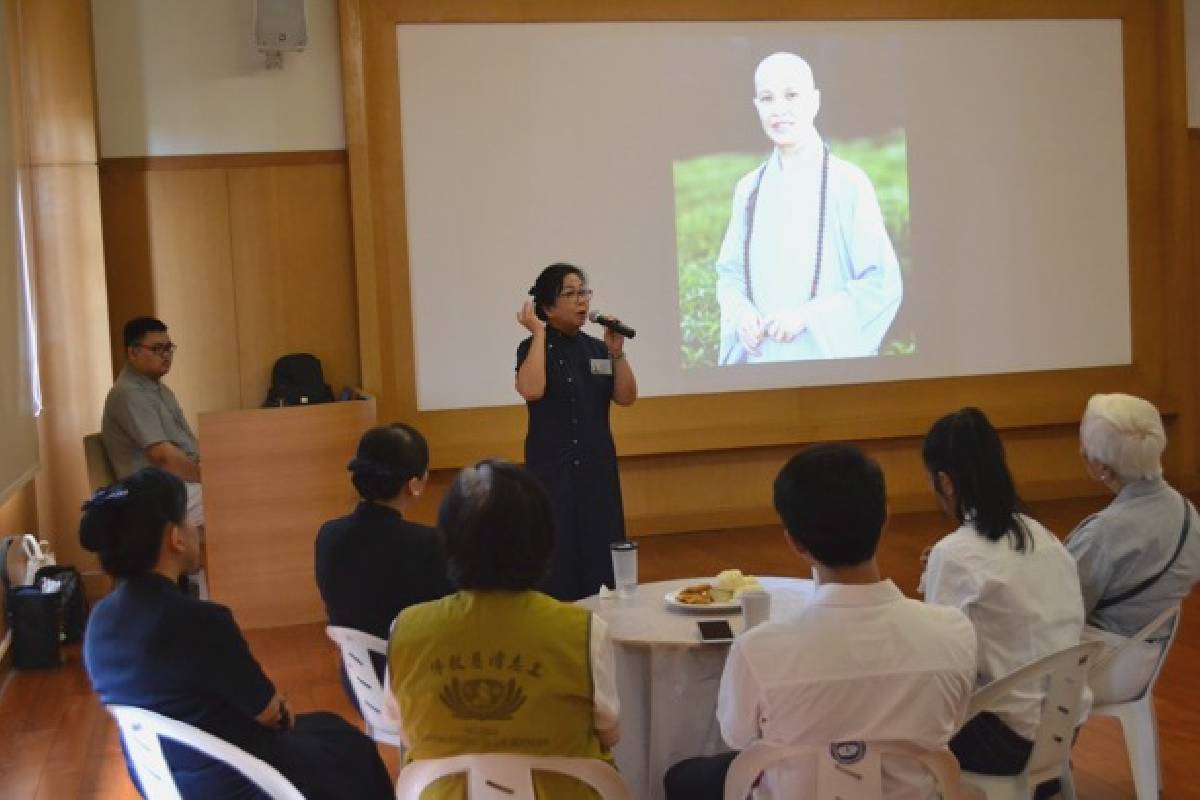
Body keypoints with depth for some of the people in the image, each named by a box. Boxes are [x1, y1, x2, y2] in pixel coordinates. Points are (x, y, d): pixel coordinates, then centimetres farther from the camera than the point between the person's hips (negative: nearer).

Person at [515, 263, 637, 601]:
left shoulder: (596, 348, 9)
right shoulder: (533, 349, -5)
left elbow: (626, 397, 4)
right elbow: (531, 390, -24)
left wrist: (617, 353, -8)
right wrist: (539, 334, -18)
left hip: (598, 467, 5)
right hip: (552, 470, -5)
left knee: (601, 557, 6)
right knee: (556, 557, -6)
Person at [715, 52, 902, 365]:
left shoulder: (848, 182, -8)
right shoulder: (749, 188, 5)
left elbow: (883, 283, -8)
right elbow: (729, 271, 11)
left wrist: (808, 315, -17)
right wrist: (741, 313, -10)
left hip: (829, 355, -4)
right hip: (758, 355, 4)